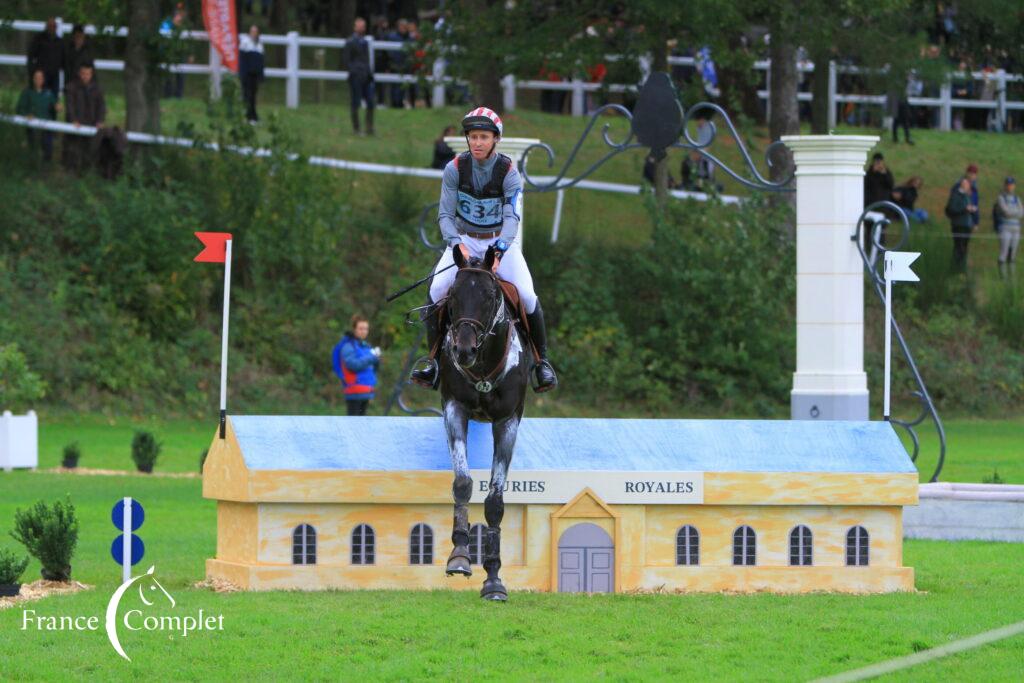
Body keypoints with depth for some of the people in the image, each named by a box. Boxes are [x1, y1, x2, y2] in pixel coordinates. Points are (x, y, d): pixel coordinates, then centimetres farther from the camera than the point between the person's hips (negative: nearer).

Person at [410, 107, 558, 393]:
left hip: (501, 241, -1)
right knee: (436, 291, -21)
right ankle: (433, 361, -9)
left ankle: (542, 361, -1)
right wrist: (457, 244, -31)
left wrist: (498, 251, -40)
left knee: (527, 296, -19)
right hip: (464, 240, 1)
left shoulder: (509, 171, -13)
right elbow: (445, 214, -11)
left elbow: (512, 217, -23)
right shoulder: (455, 169, -10)